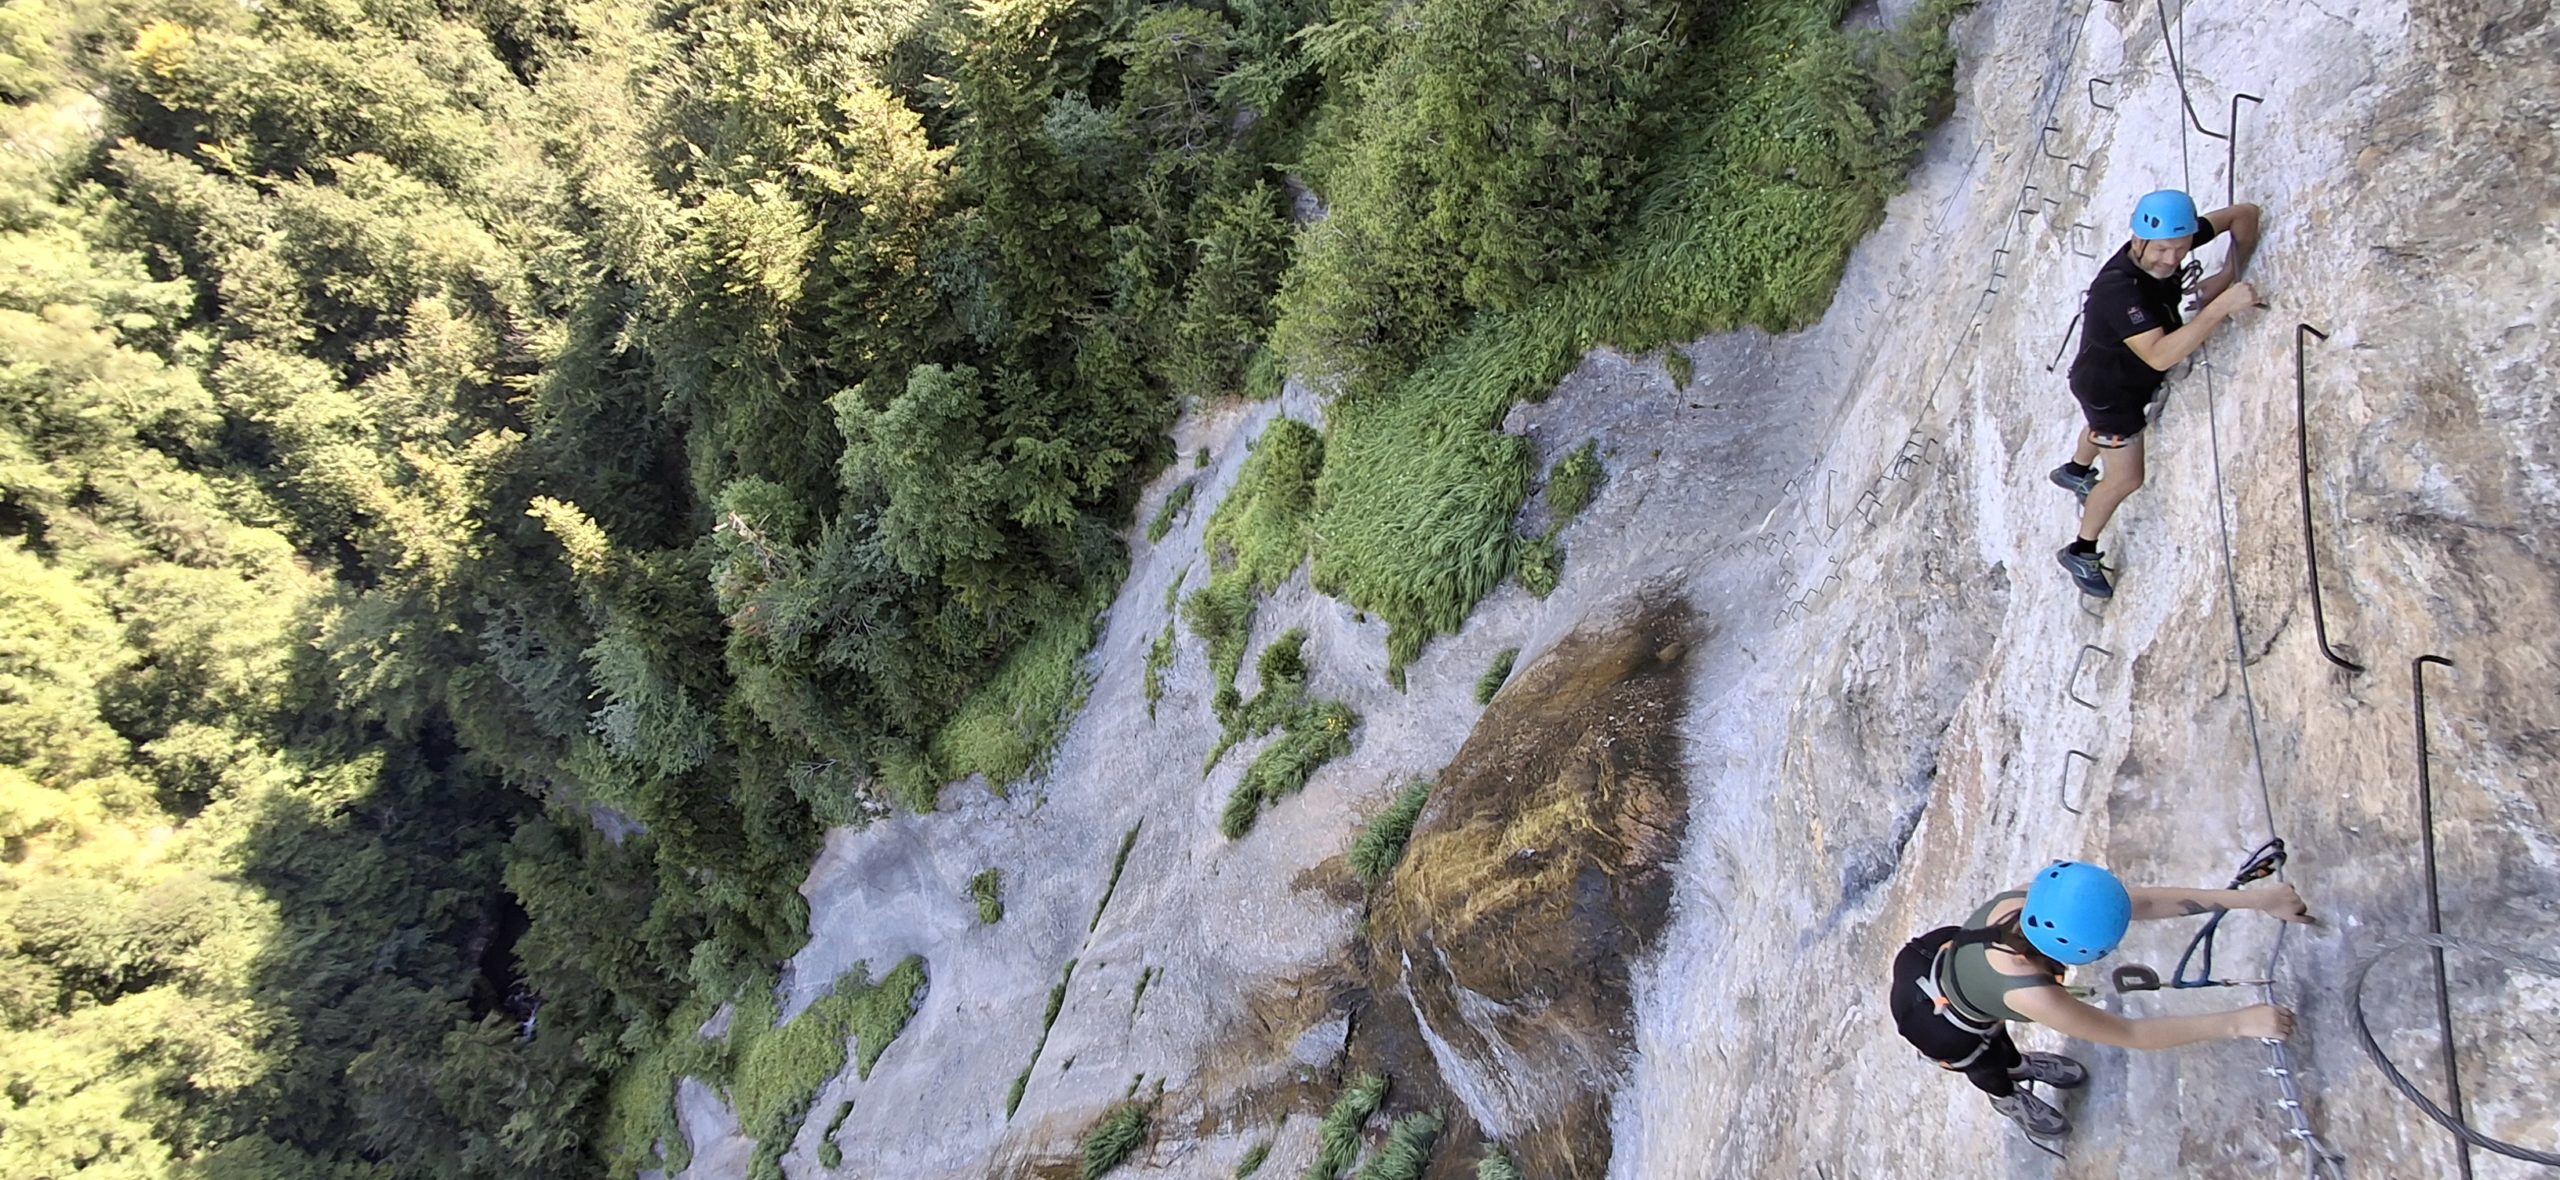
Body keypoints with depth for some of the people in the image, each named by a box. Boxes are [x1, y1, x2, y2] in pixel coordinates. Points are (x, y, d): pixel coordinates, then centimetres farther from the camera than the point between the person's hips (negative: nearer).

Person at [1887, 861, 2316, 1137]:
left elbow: (2146, 901, -26)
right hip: (1935, 1022, -5)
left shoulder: (2032, 898, -32)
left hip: (1939, 951, 5)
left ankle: (2017, 1064, 71)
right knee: (1988, 1066, 30)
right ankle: (2008, 1098, 65)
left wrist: (2257, 899, -23)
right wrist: (2239, 1022, -31)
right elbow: (2132, 1034, -32)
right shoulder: (2029, 994, -45)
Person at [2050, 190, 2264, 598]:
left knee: (2104, 428, 37)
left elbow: (2244, 214, -11)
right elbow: (2160, 355, -52)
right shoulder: (2118, 288, -44)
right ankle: (2081, 552, 27)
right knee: (2125, 478, 5)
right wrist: (2220, 307, -56)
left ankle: (2075, 471, 69)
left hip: (2131, 380, 8)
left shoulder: (2168, 240, -22)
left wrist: (2230, 273, -25)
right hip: (2108, 390, -8)